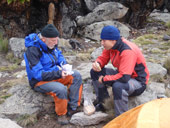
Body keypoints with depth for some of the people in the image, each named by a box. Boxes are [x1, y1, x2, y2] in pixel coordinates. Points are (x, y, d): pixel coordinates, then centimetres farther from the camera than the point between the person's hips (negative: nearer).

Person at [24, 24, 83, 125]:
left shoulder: (51, 43, -3)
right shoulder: (32, 50, -26)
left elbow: (59, 54, 16)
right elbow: (38, 74, -27)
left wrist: (63, 63, -7)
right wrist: (58, 73, -32)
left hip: (55, 74, 8)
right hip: (39, 81, -8)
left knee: (76, 76, -9)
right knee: (61, 89, -33)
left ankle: (73, 108, -6)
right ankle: (61, 114, -7)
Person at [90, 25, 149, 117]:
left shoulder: (128, 51, -32)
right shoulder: (111, 46, -7)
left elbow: (124, 77, -37)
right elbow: (103, 58, 9)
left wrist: (104, 79, -25)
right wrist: (97, 64, -17)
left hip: (138, 81, -8)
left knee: (118, 86, -41)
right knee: (95, 72, -2)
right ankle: (101, 102, 5)